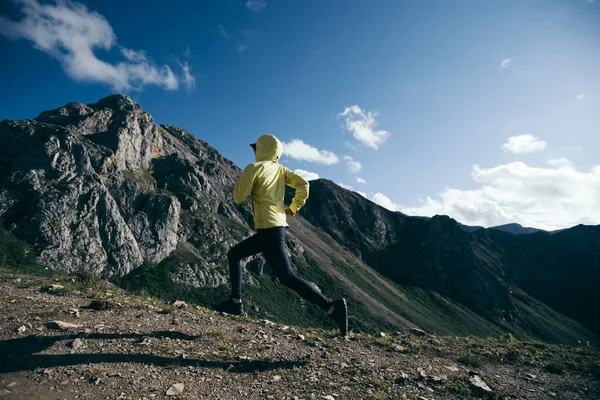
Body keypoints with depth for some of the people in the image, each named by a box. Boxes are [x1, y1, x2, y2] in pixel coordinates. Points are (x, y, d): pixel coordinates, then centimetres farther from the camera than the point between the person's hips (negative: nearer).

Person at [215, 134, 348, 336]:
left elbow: (239, 197, -7)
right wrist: (293, 208, 12)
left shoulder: (254, 168, -6)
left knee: (287, 278, -9)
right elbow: (303, 184, 2)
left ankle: (332, 307, -12)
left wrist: (241, 182, 13)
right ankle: (235, 302, 20)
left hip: (270, 230, -9)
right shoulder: (280, 169, 13)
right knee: (233, 255, 20)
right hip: (275, 228, 9)